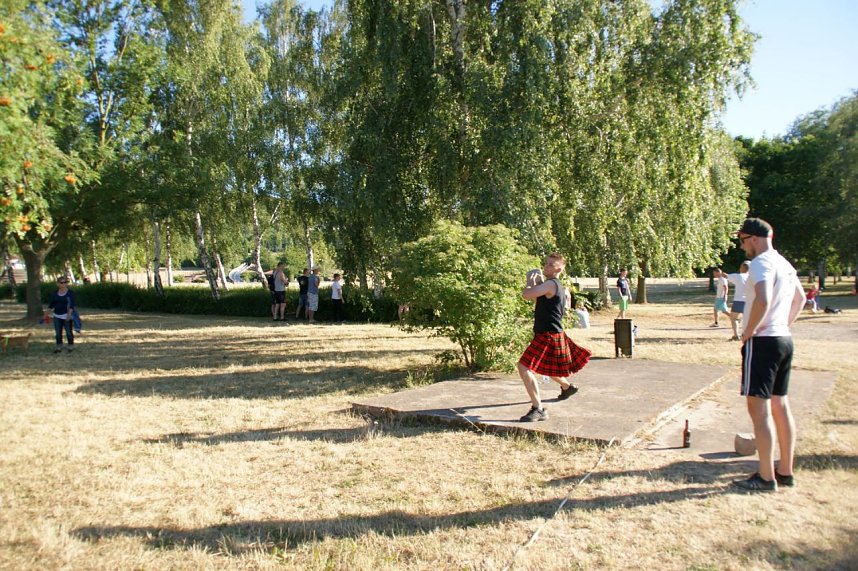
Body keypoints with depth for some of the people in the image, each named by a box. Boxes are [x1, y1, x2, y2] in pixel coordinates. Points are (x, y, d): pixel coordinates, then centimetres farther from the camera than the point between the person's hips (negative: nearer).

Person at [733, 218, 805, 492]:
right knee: (780, 406, 14)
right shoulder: (785, 264, 16)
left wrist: (748, 332, -17)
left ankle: (766, 478, 1)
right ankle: (785, 472, 22)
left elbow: (763, 300, -29)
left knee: (759, 409, -4)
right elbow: (800, 299, 29)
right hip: (784, 340, 10)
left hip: (762, 342, -10)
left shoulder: (761, 263, -14)